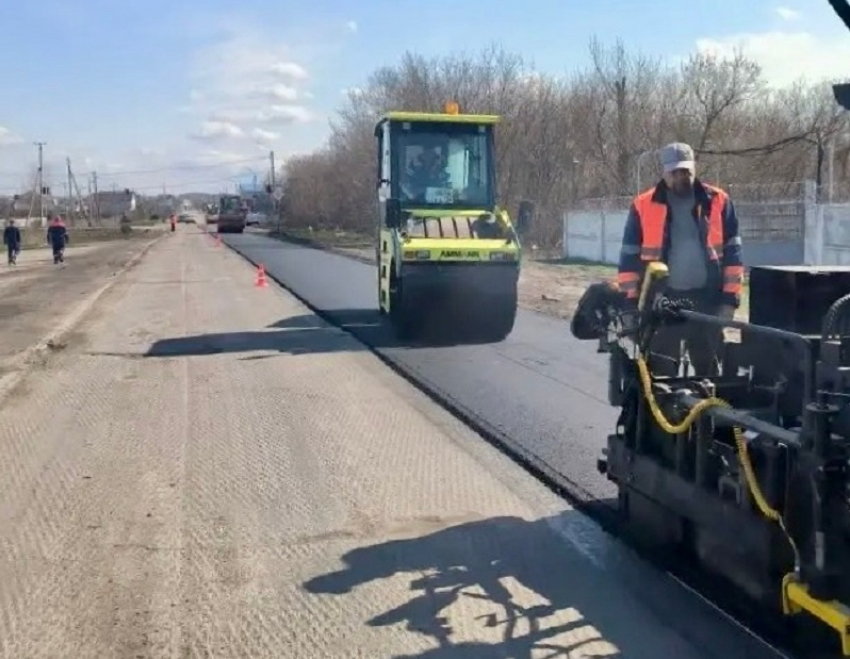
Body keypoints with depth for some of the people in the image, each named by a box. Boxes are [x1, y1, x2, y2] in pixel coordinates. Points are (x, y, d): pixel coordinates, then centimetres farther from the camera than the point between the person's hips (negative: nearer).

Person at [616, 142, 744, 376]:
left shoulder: (718, 201, 3)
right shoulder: (643, 206, 1)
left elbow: (732, 252, 5)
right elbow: (629, 256, 2)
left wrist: (730, 298, -1)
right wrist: (631, 303, -3)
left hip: (706, 299, 1)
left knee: (709, 369, 11)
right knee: (661, 372, 4)